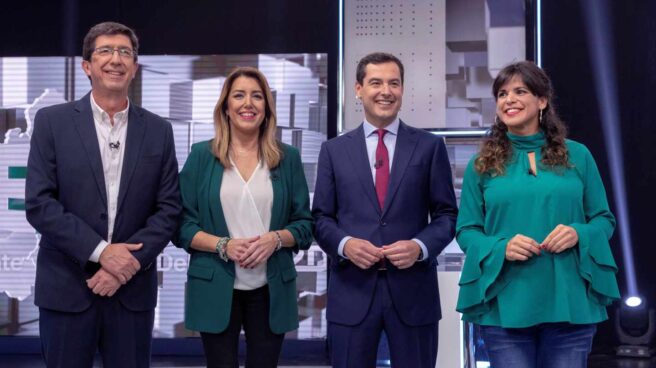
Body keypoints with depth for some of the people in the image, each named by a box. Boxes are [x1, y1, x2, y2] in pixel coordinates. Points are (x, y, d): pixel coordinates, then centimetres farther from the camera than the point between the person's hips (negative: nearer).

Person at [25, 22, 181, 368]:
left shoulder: (158, 130, 7)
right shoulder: (52, 121, 0)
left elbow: (169, 208, 3)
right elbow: (38, 203, -7)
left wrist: (129, 262, -11)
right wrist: (100, 251, -15)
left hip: (132, 289, 2)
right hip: (66, 288, -2)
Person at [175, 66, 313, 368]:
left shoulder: (288, 158, 6)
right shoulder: (201, 156, 3)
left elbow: (304, 223, 6)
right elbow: (182, 223, 0)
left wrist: (276, 238, -14)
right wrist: (223, 245, -15)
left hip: (270, 290, 1)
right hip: (215, 290, -1)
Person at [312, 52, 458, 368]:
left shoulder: (429, 146, 6)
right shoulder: (334, 150, 8)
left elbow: (447, 214, 5)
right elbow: (320, 217, 7)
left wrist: (421, 246, -13)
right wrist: (344, 244, -13)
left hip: (413, 290, 0)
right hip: (351, 291, 1)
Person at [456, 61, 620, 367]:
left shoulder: (577, 156, 6)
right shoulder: (482, 164, 5)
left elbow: (604, 219, 9)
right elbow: (466, 230, 5)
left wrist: (579, 233, -12)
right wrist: (501, 248, -15)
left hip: (569, 302, 1)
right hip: (505, 307, -1)